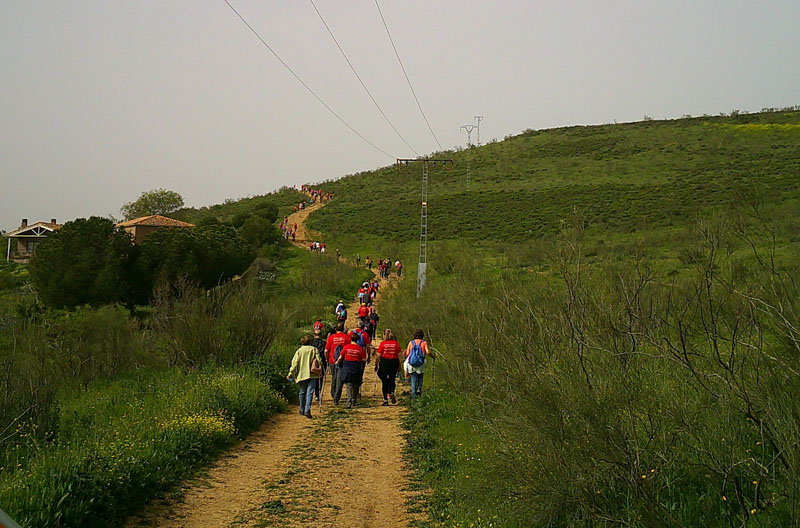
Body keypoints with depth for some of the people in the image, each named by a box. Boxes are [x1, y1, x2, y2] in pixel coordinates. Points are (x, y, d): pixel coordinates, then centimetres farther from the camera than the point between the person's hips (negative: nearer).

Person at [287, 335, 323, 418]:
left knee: (302, 392, 15)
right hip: (312, 374, -1)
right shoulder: (314, 349, 3)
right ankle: (307, 410, -20)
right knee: (310, 392, -5)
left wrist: (290, 374, 3)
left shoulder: (299, 351, 1)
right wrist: (320, 370, 16)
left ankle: (302, 410, 26)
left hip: (301, 375, 1)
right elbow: (319, 361, 0)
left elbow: (294, 364, -2)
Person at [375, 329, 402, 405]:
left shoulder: (382, 343, -6)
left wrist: (376, 365, 3)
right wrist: (399, 366, 9)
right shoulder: (396, 343, 0)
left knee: (384, 381, 8)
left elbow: (378, 356, -6)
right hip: (394, 363, 2)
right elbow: (399, 356, 0)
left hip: (384, 362, -2)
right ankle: (392, 393, -9)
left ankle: (385, 400, 7)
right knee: (392, 380, 19)